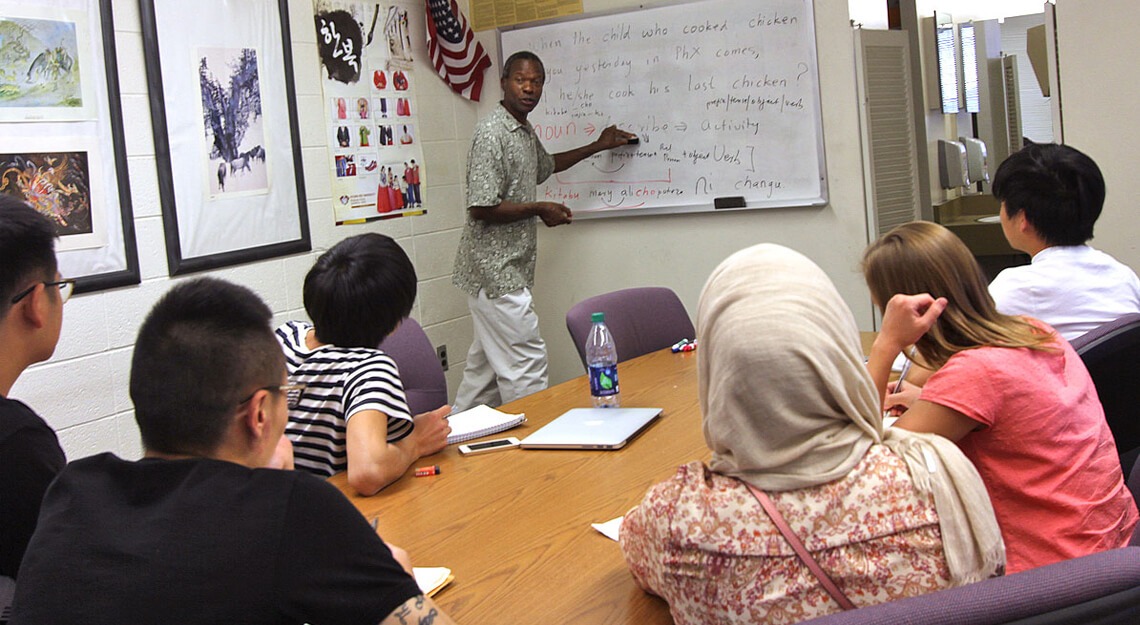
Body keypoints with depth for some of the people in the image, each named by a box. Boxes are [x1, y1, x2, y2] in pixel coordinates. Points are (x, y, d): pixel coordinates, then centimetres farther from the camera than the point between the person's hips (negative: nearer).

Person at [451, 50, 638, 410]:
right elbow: (481, 208, -22)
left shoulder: (526, 132, 15)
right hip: (495, 271, -10)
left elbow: (546, 165, 39)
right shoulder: (493, 133, -16)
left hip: (507, 268, 10)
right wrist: (538, 209, -12)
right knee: (526, 363, -8)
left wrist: (597, 146, 39)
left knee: (487, 363, 15)